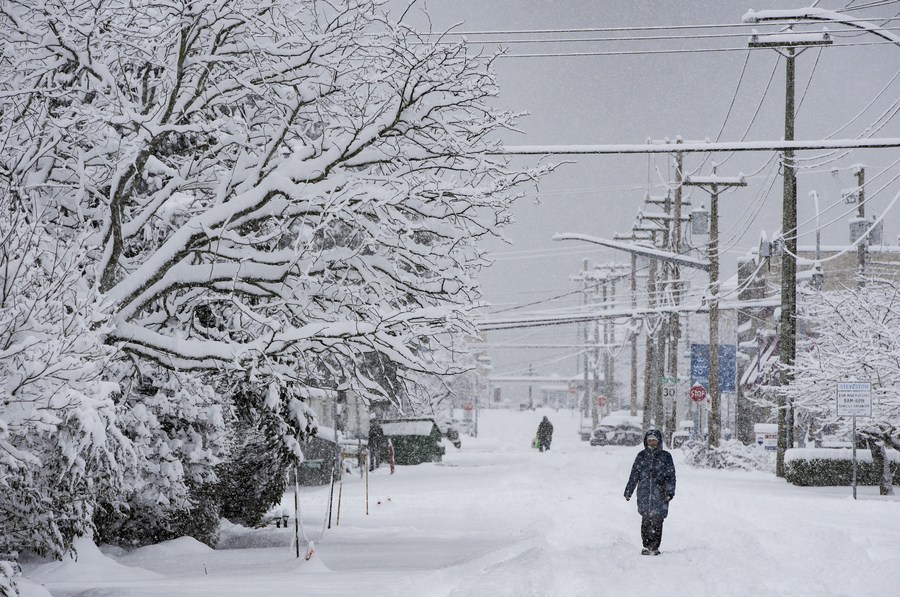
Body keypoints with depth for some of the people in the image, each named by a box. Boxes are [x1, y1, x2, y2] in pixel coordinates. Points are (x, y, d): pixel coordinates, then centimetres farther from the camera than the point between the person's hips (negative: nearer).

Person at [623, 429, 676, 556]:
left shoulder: (665, 456, 5)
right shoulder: (641, 456, 12)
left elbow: (671, 475, 3)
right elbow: (634, 475, 17)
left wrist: (670, 491, -8)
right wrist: (628, 491, 16)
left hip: (660, 494, -2)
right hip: (644, 494, 2)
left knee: (657, 521, -5)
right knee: (645, 520, -3)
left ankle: (655, 547, 1)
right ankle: (647, 546, 5)